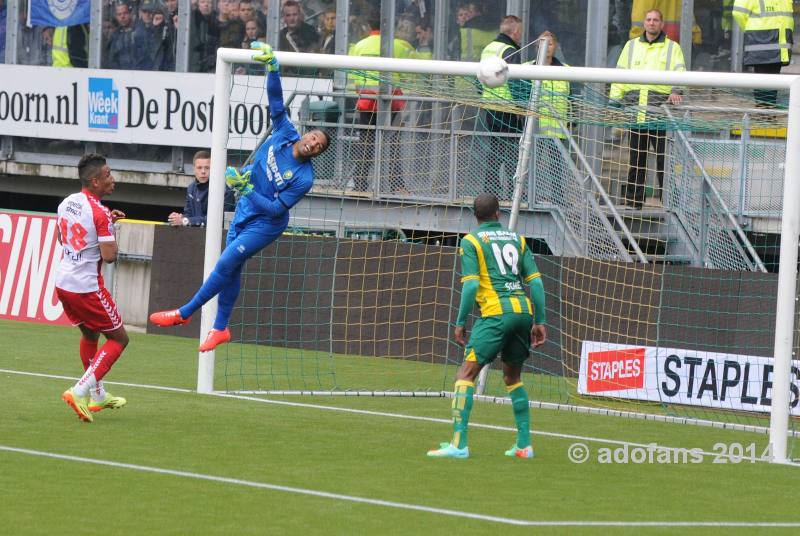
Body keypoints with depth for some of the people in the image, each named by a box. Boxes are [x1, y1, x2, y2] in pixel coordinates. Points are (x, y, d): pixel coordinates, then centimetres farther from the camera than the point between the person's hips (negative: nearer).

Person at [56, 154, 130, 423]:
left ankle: (98, 395, 36)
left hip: (63, 282, 8)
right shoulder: (100, 213, -19)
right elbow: (109, 256, -22)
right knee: (118, 338, 5)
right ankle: (80, 391, -9)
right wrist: (110, 231, 0)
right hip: (87, 287, -8)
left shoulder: (66, 203, 6)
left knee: (90, 334, 27)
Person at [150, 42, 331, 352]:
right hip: (244, 212, 7)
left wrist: (246, 188, -29)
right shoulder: (285, 133, -11)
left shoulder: (304, 178, -25)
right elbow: (276, 101, -12)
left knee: (226, 264, -7)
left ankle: (185, 313, 8)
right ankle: (221, 328, 25)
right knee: (231, 269, 12)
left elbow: (275, 209, -25)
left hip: (264, 224, -7)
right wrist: (272, 66, -25)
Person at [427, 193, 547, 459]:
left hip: (496, 312, -6)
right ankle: (524, 444, 17)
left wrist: (460, 322, -2)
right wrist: (539, 322, 14)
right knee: (513, 377, 21)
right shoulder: (516, 239, 18)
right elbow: (536, 281, 11)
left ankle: (458, 444, -17)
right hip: (523, 310, 6)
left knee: (466, 373, -6)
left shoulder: (471, 241, 4)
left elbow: (471, 285, -7)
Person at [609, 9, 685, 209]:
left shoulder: (672, 48, 9)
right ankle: (632, 202, 11)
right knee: (635, 161, 7)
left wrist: (676, 91, -24)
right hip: (635, 113, 3)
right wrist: (614, 101, 5)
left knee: (664, 159, -7)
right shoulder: (631, 46, 17)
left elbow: (679, 72, -5)